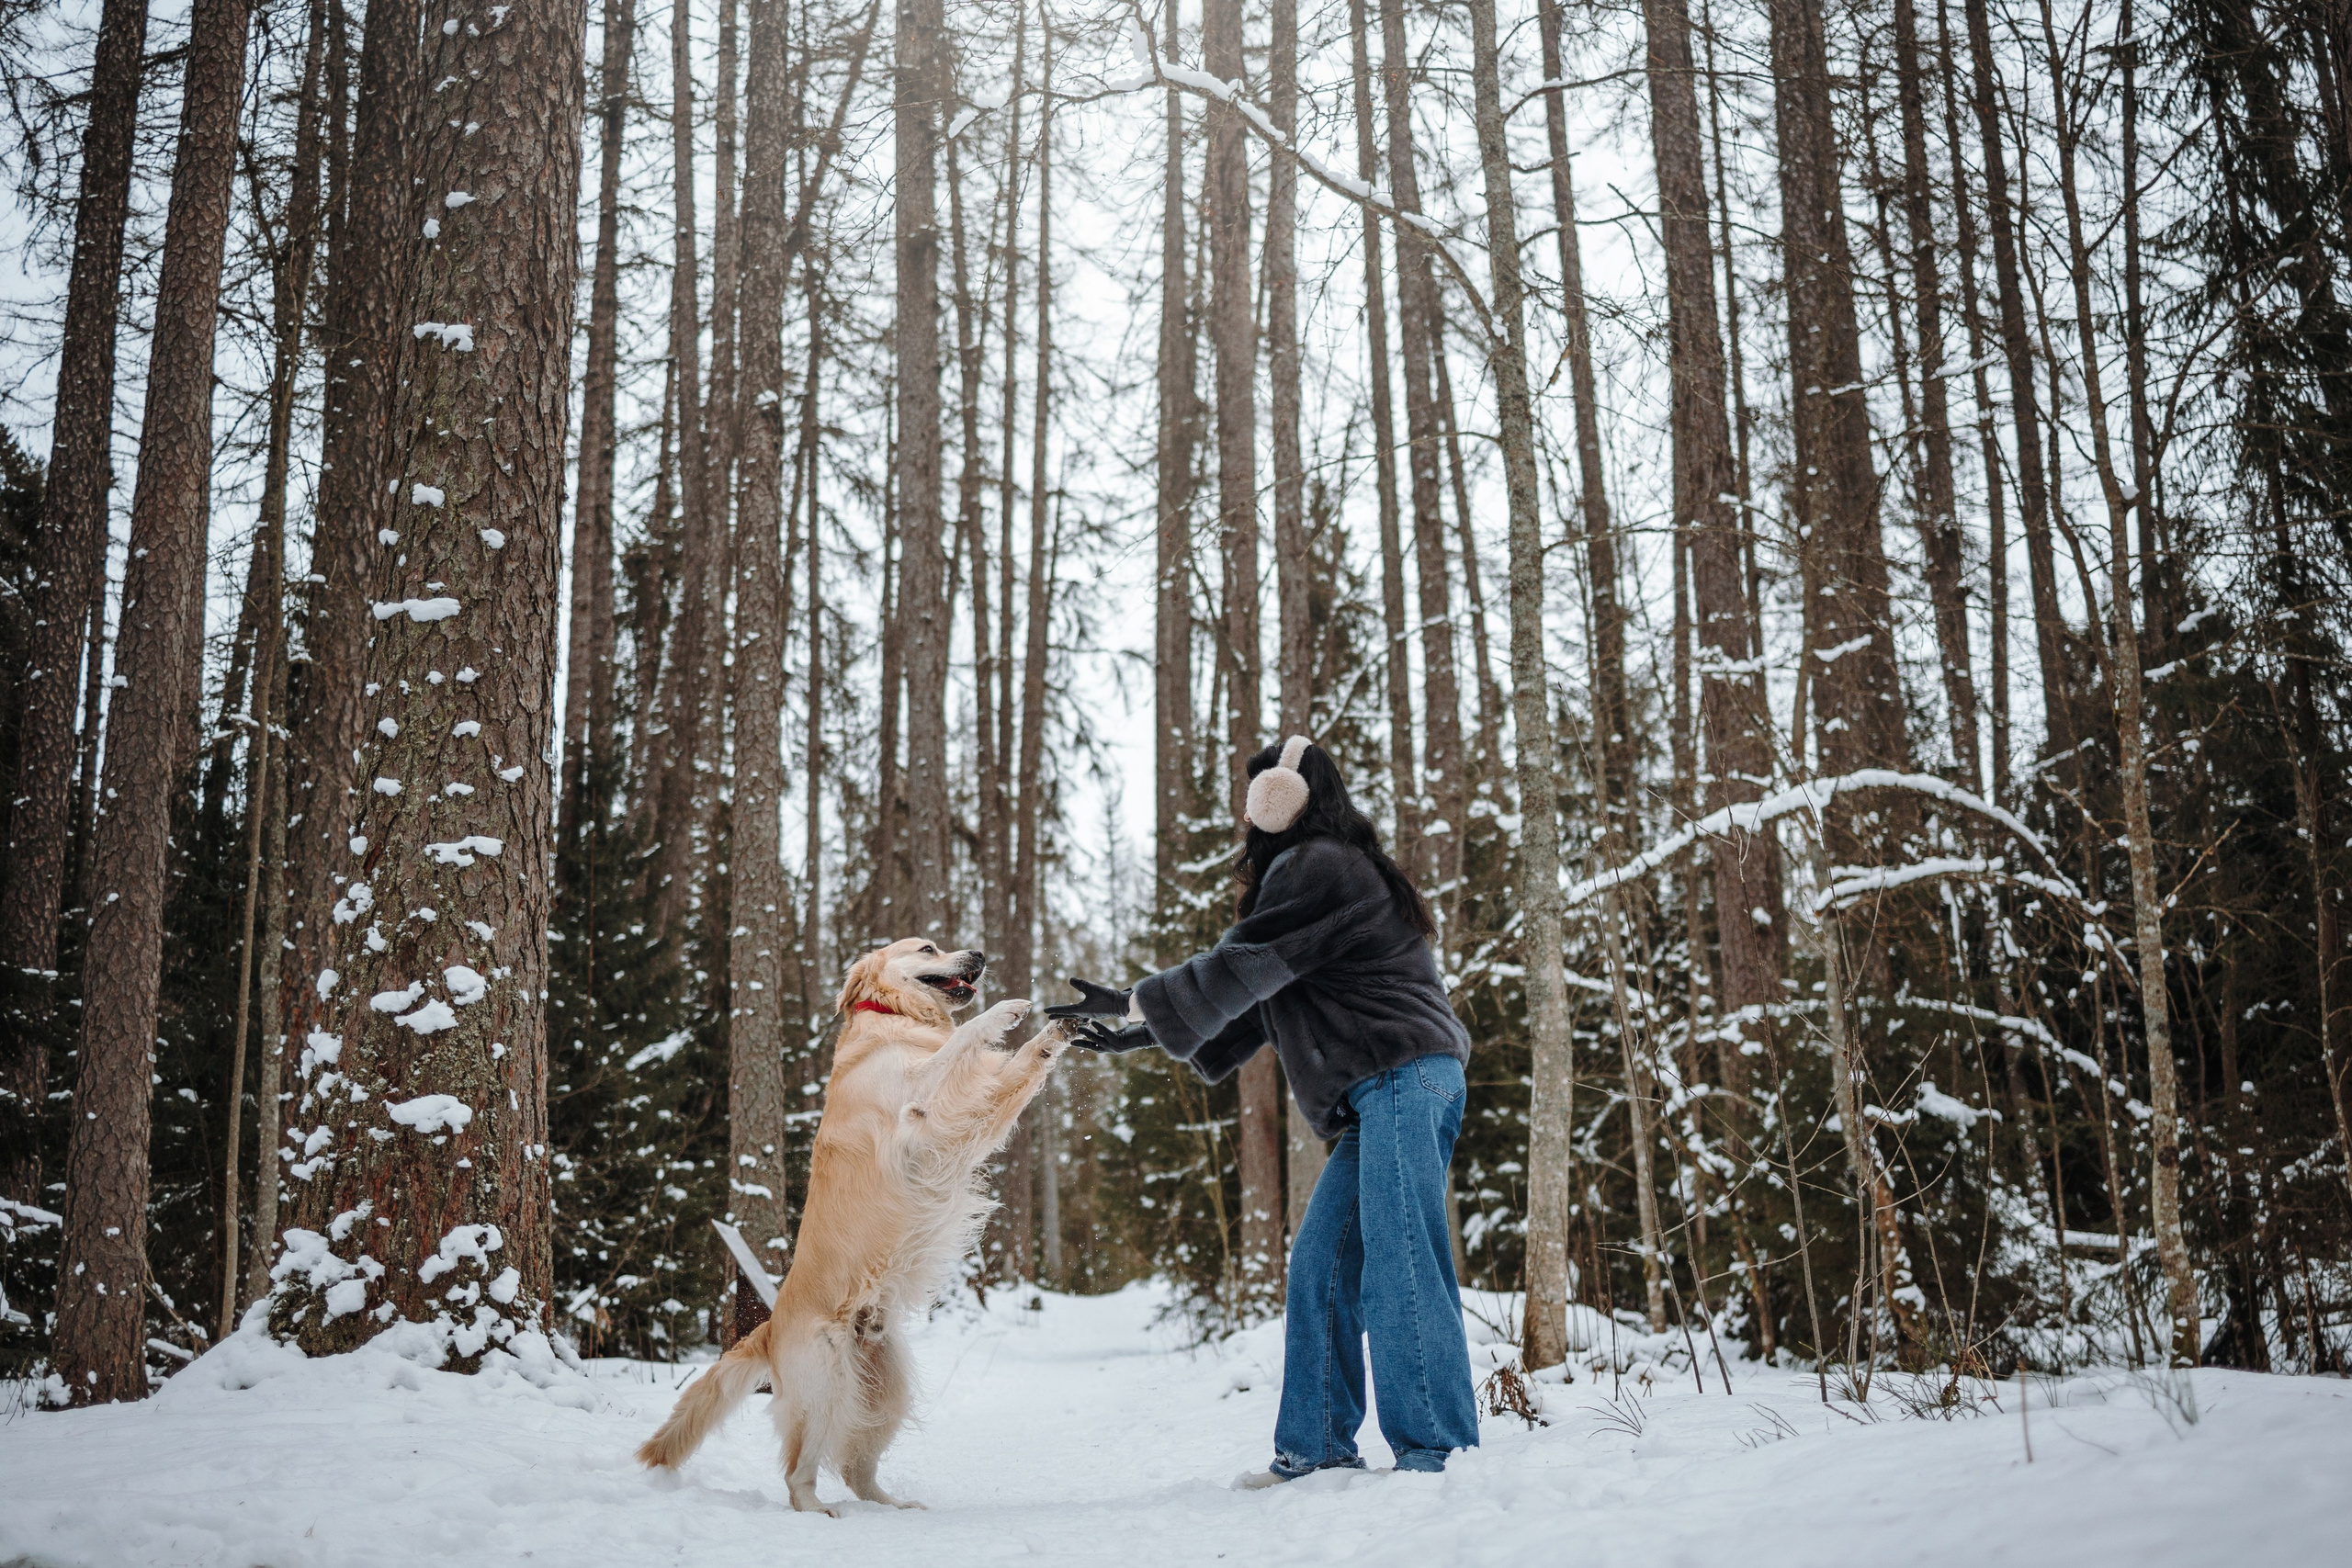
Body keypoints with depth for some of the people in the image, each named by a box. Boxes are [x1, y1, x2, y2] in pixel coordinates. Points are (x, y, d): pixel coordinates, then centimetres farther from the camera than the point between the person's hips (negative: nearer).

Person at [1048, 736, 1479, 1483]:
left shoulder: (1316, 868, -7)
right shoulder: (1315, 872, 24)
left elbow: (1238, 970, -10)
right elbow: (1253, 1002, 24)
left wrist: (1136, 1003, 1)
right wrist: (1138, 1033, 20)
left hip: (1405, 1079, -10)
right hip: (1382, 1096, 10)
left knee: (1398, 1266, -14)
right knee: (1319, 1267, 7)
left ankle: (1436, 1453, -14)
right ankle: (1317, 1449, 9)